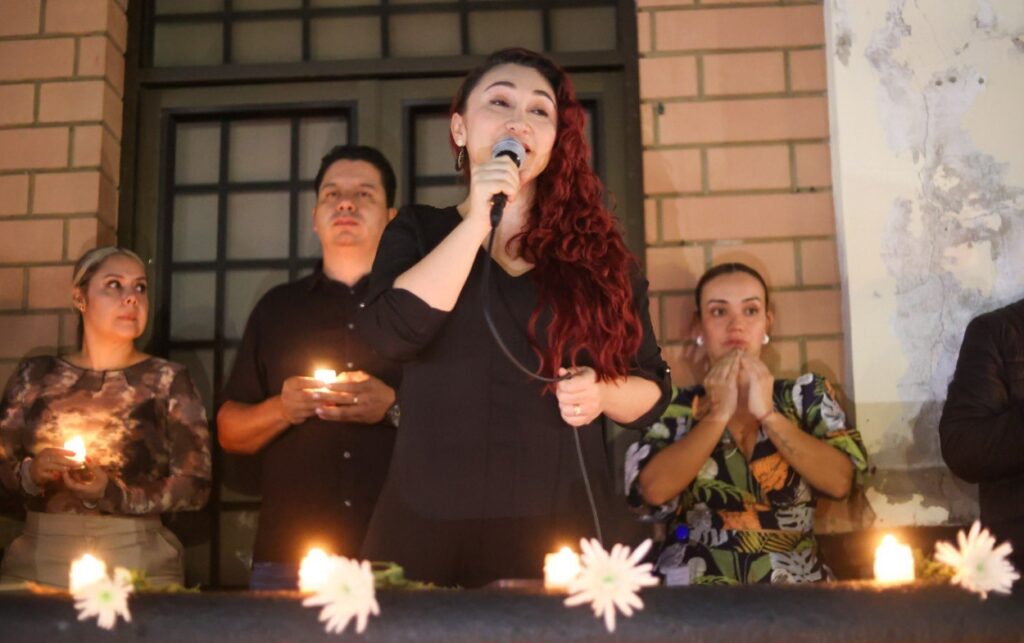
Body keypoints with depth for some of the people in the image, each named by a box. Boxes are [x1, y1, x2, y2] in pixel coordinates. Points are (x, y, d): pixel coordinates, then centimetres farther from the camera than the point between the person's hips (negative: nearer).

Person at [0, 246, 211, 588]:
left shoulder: (168, 380, 1)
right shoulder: (35, 376, 8)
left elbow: (195, 486, -3)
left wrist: (112, 494, -15)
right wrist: (31, 473, -12)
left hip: (137, 559, -2)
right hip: (38, 557, 2)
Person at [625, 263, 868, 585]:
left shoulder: (806, 393, 10)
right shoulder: (672, 404, 6)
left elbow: (840, 481, -4)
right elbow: (653, 491, -9)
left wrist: (767, 413, -8)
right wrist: (718, 414, -8)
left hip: (795, 581, 1)